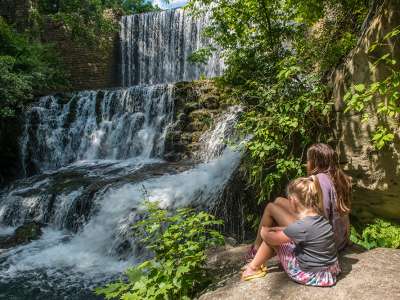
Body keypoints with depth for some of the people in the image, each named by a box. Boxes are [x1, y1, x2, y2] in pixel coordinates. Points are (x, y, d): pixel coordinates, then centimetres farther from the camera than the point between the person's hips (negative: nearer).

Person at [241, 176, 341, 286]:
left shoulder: (301, 226, -27)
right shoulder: (320, 219, -3)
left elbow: (270, 238, -13)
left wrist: (265, 231, 8)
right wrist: (272, 229, 10)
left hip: (312, 276, -8)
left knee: (270, 236, 0)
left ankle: (254, 267, 18)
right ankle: (257, 263, 29)